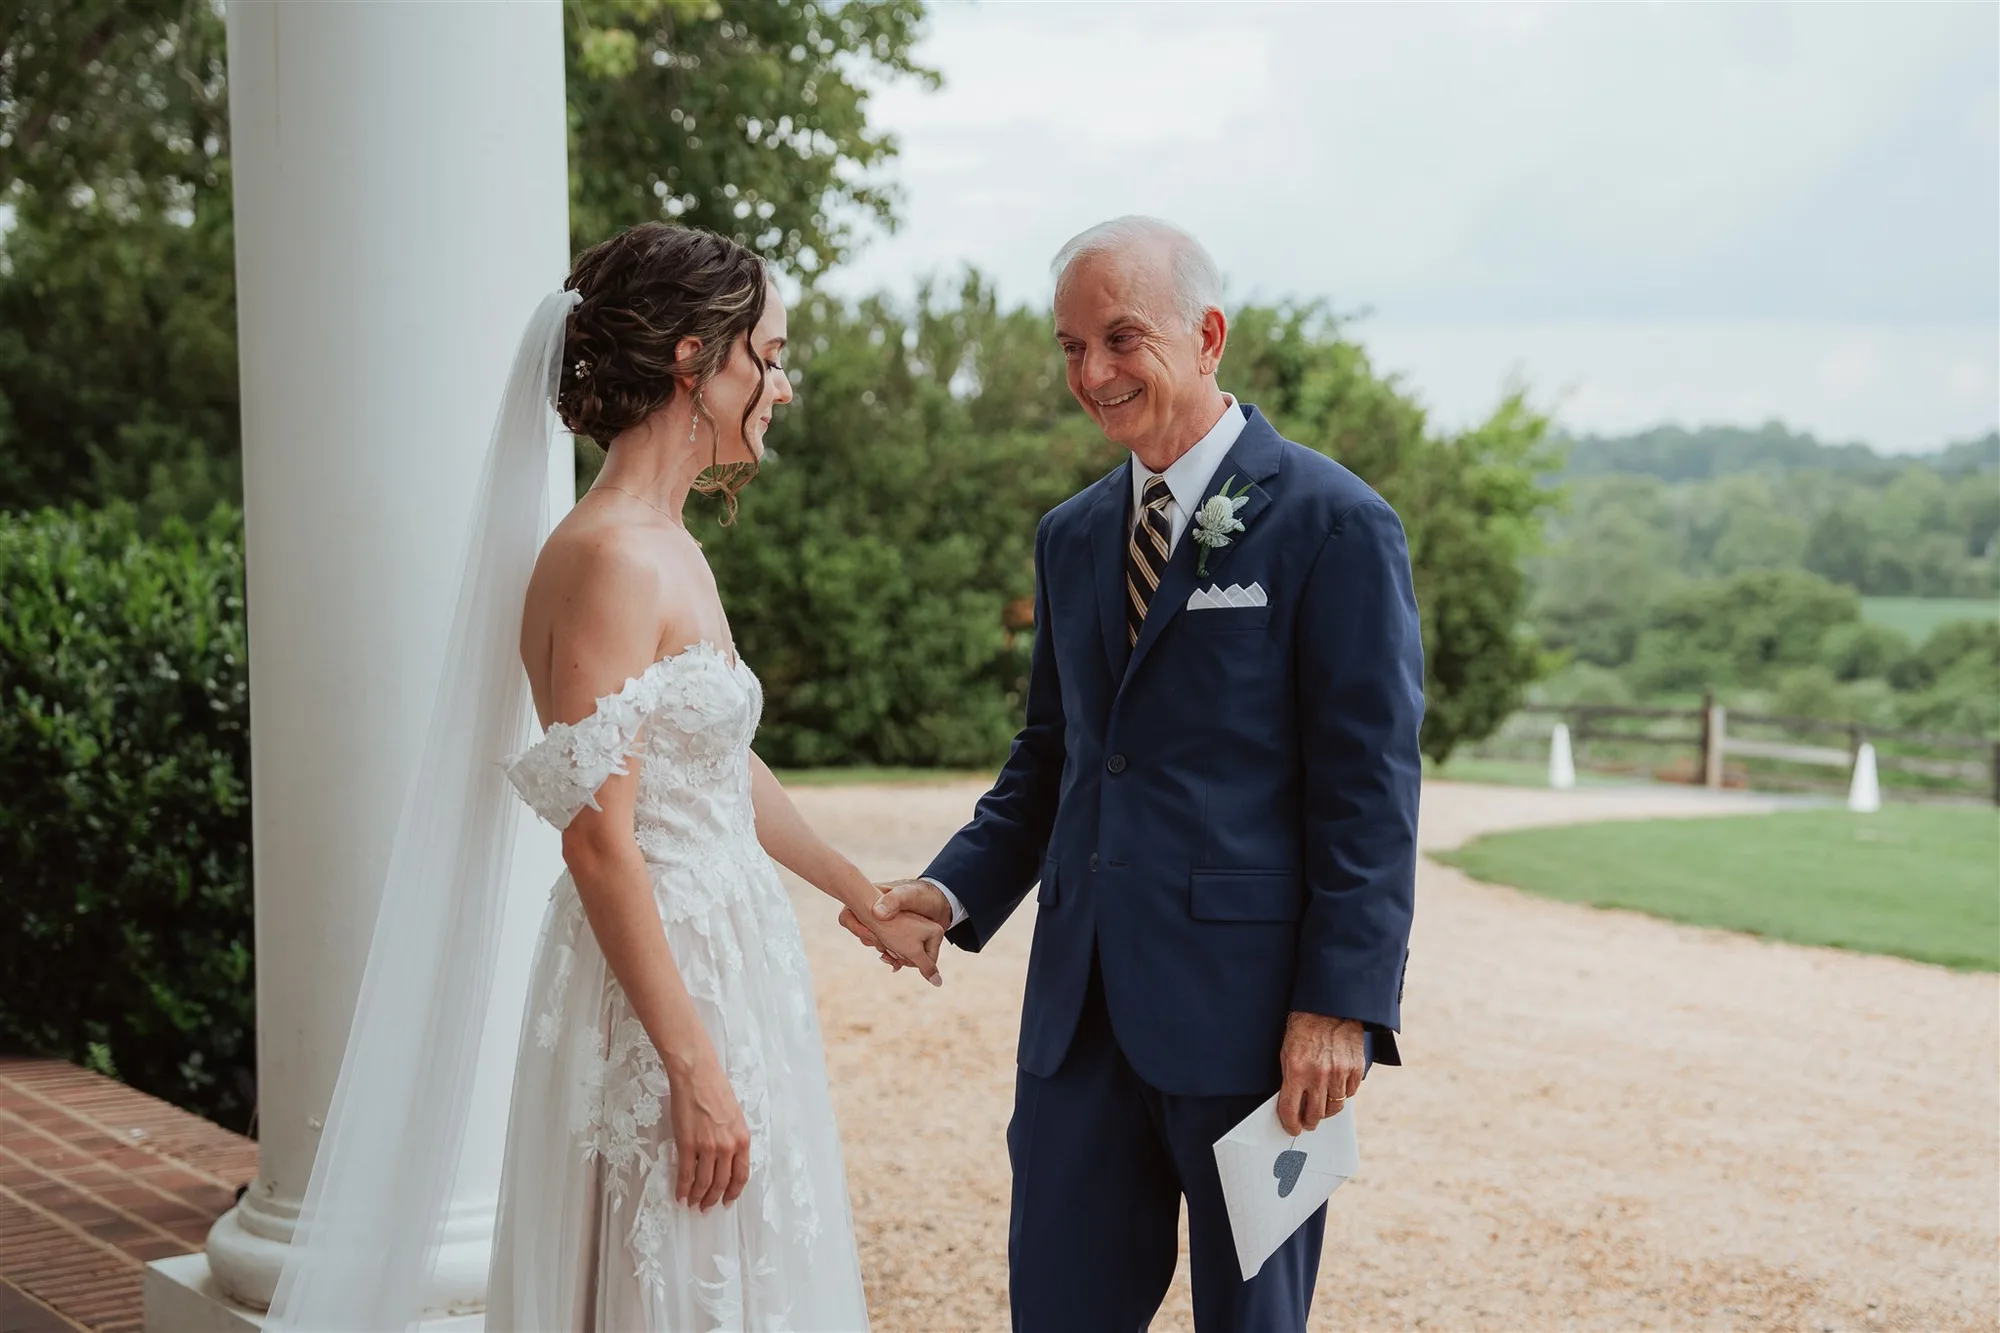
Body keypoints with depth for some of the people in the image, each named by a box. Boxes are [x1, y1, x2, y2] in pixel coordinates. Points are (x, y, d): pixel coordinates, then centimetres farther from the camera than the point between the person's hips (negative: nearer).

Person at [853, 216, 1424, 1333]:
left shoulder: (1334, 525, -7)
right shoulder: (1070, 537, 14)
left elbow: (1372, 785, -11)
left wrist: (1342, 1004, -16)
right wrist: (952, 891, 2)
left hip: (1249, 1004, -6)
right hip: (1082, 1008, 6)